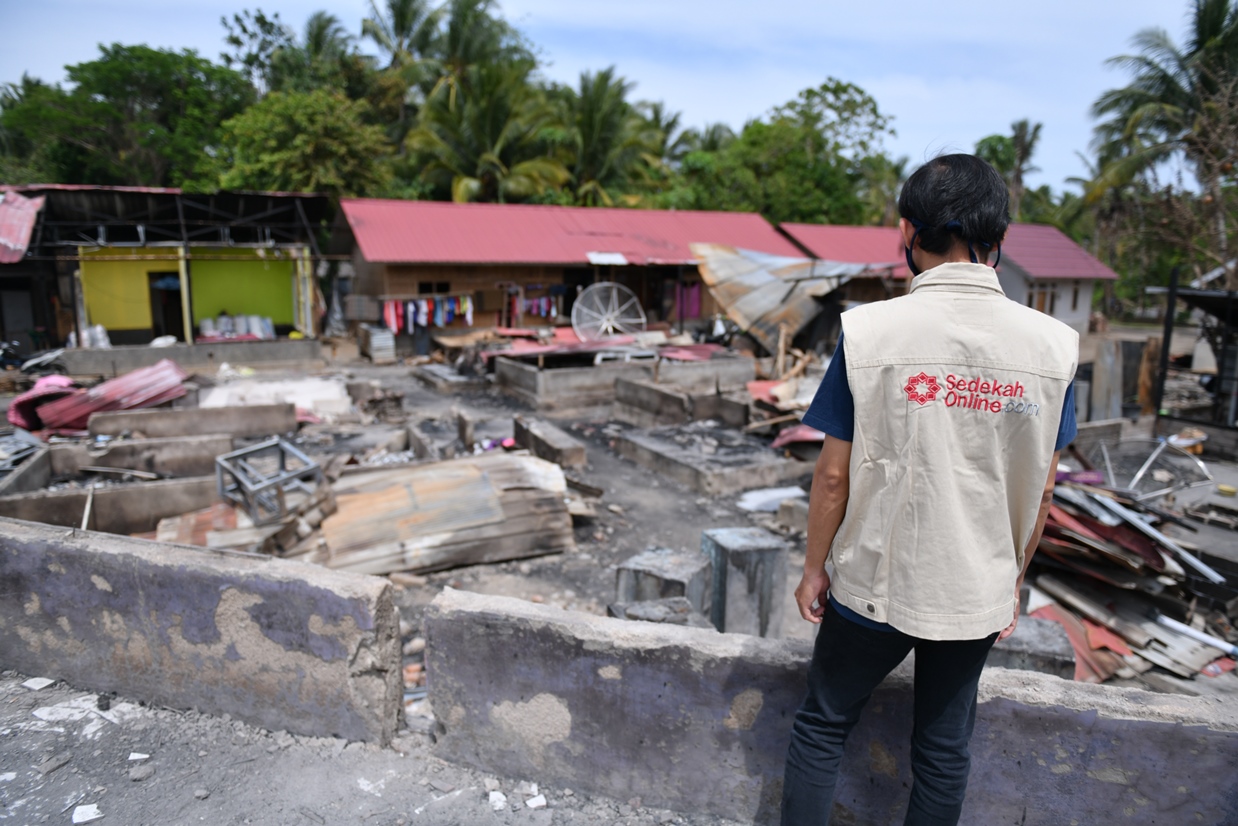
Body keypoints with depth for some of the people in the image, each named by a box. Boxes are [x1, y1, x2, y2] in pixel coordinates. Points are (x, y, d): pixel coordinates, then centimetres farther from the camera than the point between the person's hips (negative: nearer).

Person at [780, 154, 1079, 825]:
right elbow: (1040, 491, 1)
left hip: (874, 586, -2)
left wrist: (814, 568, 2)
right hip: (978, 593, 3)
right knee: (945, 752, 21)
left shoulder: (870, 330, -16)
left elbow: (834, 474, -11)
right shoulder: (1051, 344, -7)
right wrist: (1012, 581, 15)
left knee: (821, 727, 18)